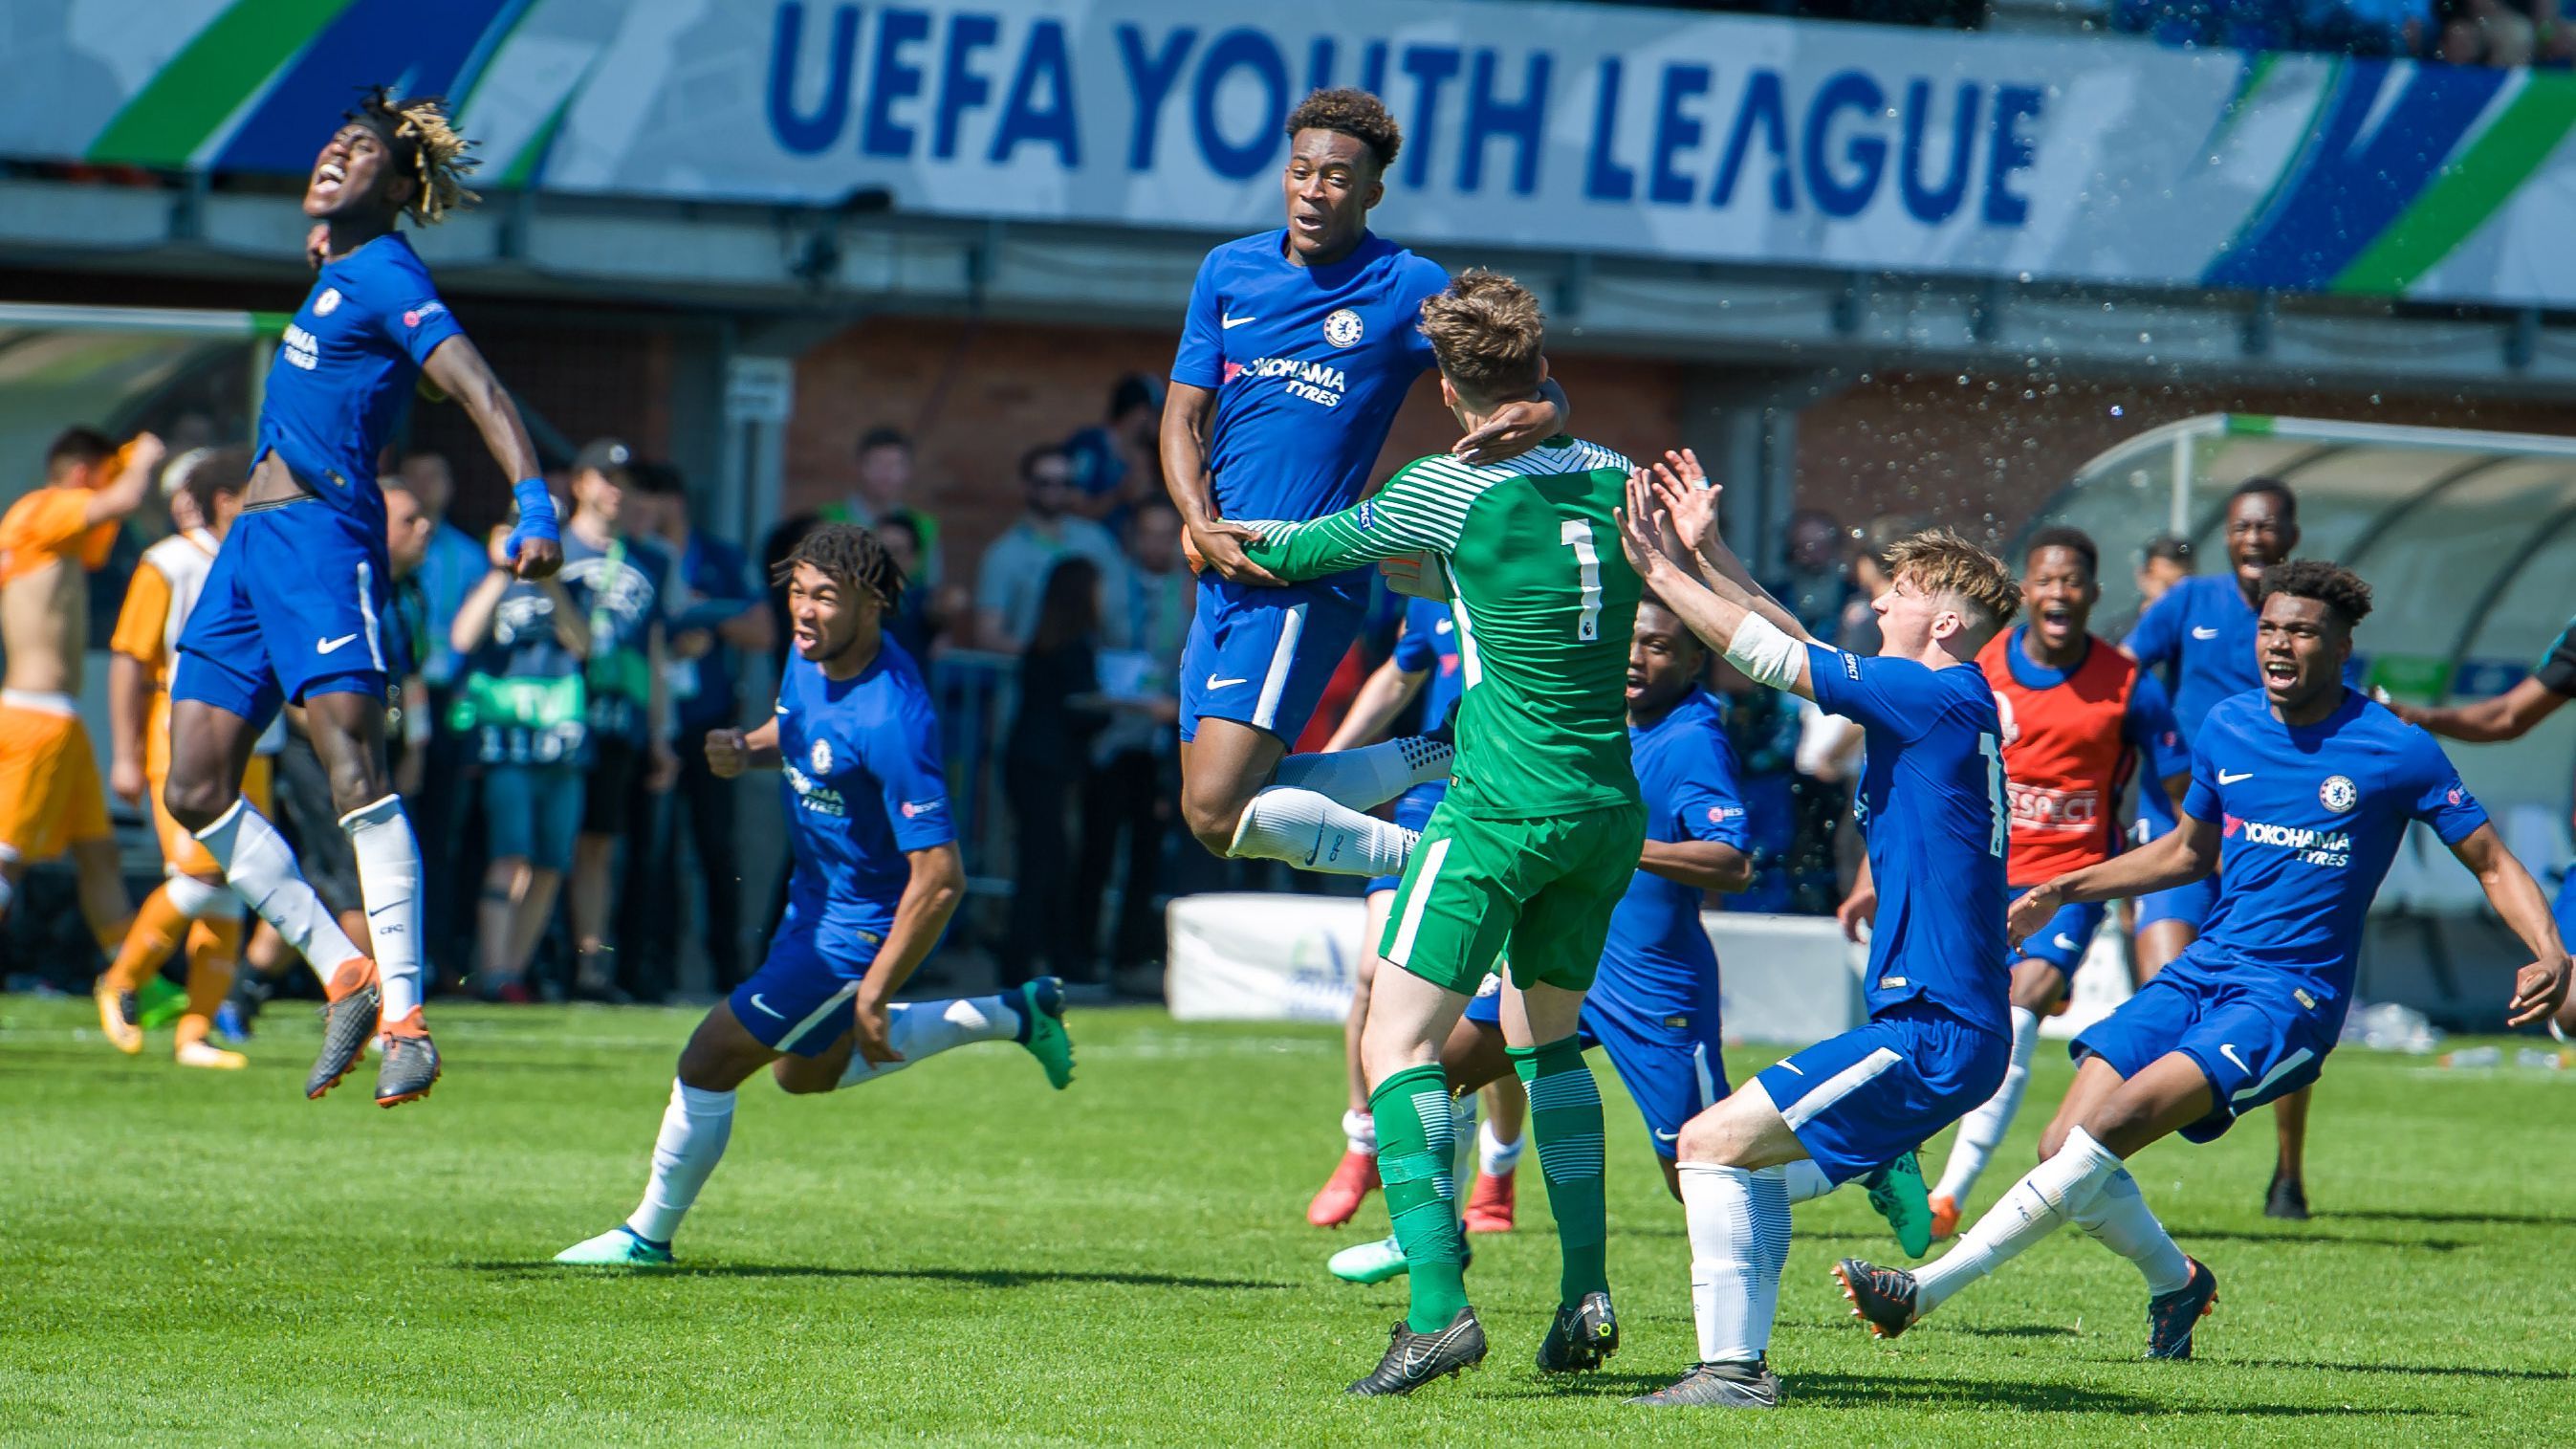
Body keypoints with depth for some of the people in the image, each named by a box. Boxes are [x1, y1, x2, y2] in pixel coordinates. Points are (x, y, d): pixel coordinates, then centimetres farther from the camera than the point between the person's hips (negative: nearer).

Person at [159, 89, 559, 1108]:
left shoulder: (386, 277, -9)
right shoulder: (336, 267, 17)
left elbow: (478, 389, -22)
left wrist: (534, 505, -34)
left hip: (321, 533, -10)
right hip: (251, 545, 10)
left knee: (352, 765, -20)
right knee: (196, 791, 3)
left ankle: (405, 1022, -24)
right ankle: (347, 978, 8)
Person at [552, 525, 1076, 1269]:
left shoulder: (891, 721, -34)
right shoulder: (811, 652, -8)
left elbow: (940, 879, -33)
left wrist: (873, 996, -29)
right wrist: (746, 749, -8)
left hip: (858, 926, -10)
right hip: (817, 899, 10)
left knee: (708, 1064, -2)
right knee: (806, 1071, 28)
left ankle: (648, 1236, 20)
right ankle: (1010, 1017, 31)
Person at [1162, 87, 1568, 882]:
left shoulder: (1408, 287, -3)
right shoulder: (1229, 271, 11)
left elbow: (1534, 390, -3)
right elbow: (1184, 417, 13)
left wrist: (1541, 415, -29)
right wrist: (1202, 525, -6)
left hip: (1309, 580, -7)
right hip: (1228, 570, 7)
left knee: (1218, 812, -17)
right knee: (1221, 803, 9)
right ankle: (1443, 757, 23)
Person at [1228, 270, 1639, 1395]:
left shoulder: (1449, 491, -8)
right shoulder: (1615, 480, 8)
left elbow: (1320, 548, 8)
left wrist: (1271, 547, 27)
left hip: (1502, 807, -6)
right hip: (1609, 808, 7)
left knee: (1398, 1042, -6)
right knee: (1546, 1038, 22)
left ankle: (1438, 1302, -21)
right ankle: (1586, 1290, 14)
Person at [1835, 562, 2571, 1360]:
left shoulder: (2396, 751, -5)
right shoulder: (2227, 728, 10)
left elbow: (2493, 861, 1)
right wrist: (2066, 890, 20)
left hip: (2291, 996, -6)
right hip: (2199, 972, 6)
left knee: (2114, 1124, -25)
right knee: (2065, 1148, -10)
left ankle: (1927, 1288, -28)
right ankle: (2174, 1281, 19)